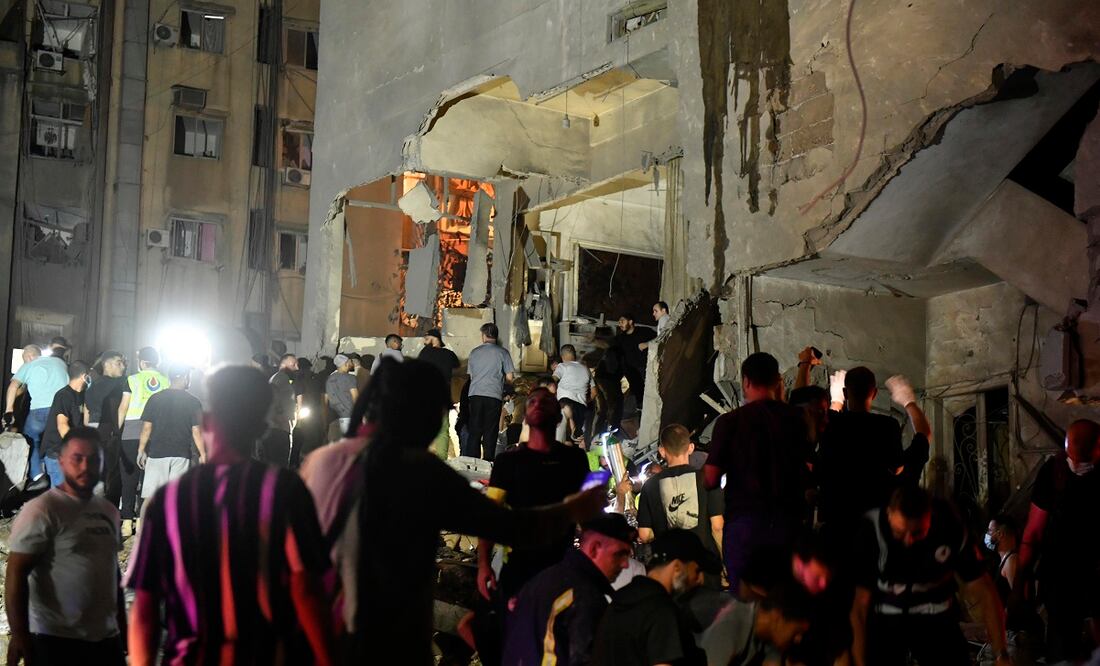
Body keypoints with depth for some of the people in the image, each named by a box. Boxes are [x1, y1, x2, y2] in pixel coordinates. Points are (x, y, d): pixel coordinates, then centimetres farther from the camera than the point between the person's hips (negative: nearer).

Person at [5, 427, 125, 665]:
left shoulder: (109, 511, 13)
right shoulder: (41, 511, -9)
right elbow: (16, 575, -13)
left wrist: (123, 625, 20)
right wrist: (19, 635, -19)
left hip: (107, 637, 7)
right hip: (55, 641, -6)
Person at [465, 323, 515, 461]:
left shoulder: (474, 352, 10)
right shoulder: (502, 352, 1)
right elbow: (510, 377, -1)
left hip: (475, 394, 2)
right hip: (494, 395, -2)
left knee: (474, 431, 6)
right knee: (490, 432, 2)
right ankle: (488, 462, 1)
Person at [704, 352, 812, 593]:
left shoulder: (730, 421, -7)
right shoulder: (796, 418, 1)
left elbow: (711, 479, -8)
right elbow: (806, 471, 10)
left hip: (744, 520, -3)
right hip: (788, 519, 3)